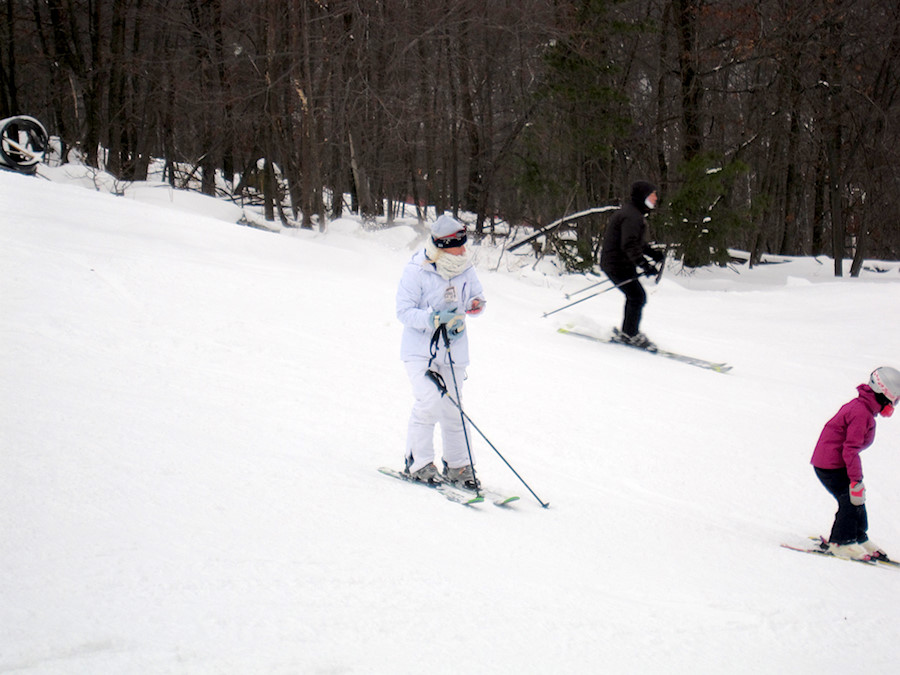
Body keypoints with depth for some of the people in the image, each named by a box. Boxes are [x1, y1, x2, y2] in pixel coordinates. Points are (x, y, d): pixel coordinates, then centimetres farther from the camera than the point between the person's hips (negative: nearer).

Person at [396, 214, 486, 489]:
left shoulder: (465, 269, 0)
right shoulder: (416, 271, -13)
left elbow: (477, 298, 14)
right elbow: (404, 311, -12)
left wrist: (476, 305, -11)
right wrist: (434, 319, -26)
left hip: (453, 350, 4)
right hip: (420, 349, -4)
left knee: (452, 408, 9)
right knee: (428, 401, -18)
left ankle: (457, 466, 20)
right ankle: (419, 462, -4)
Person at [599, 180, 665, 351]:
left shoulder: (636, 214, 16)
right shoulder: (631, 216, -20)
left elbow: (637, 241, 27)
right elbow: (629, 245, -30)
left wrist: (653, 253, 15)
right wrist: (644, 264, -35)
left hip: (623, 264, 11)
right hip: (617, 264, -11)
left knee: (634, 297, 17)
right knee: (637, 296, -12)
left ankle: (627, 333, 25)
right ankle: (630, 334, -4)